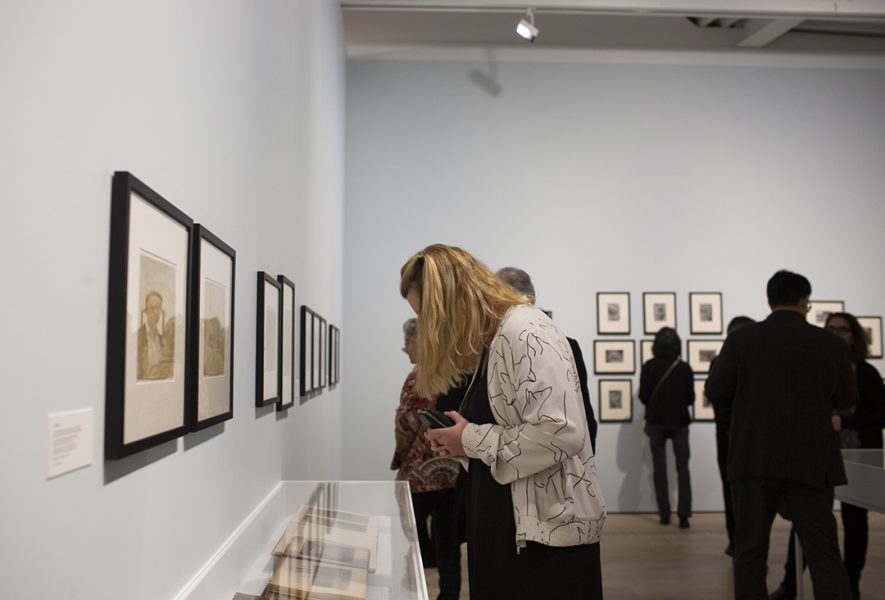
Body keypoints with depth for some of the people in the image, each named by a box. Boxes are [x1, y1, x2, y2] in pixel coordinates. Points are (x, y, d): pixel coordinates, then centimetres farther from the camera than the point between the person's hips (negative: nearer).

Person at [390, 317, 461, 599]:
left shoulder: (419, 377, -13)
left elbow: (406, 427, -12)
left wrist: (400, 460, 4)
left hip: (422, 472, -7)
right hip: (455, 470, 7)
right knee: (448, 542, 12)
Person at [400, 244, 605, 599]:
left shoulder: (525, 331, -18)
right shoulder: (491, 342, 11)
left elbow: (561, 433, -28)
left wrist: (473, 440, -17)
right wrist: (458, 443, 0)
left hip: (549, 531, -9)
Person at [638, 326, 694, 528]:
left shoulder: (649, 367, -10)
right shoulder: (685, 368, -9)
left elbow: (643, 396, -8)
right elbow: (690, 398, -3)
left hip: (656, 422, 0)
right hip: (679, 421, 0)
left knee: (659, 468, 10)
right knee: (682, 468, 8)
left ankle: (665, 514, 10)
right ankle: (683, 515, 0)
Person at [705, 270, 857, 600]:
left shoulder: (742, 338, -6)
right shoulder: (831, 343, -3)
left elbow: (715, 392, -3)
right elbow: (846, 400, 8)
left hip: (754, 461, 0)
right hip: (811, 464, 1)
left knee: (750, 551, 10)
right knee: (824, 554, 6)